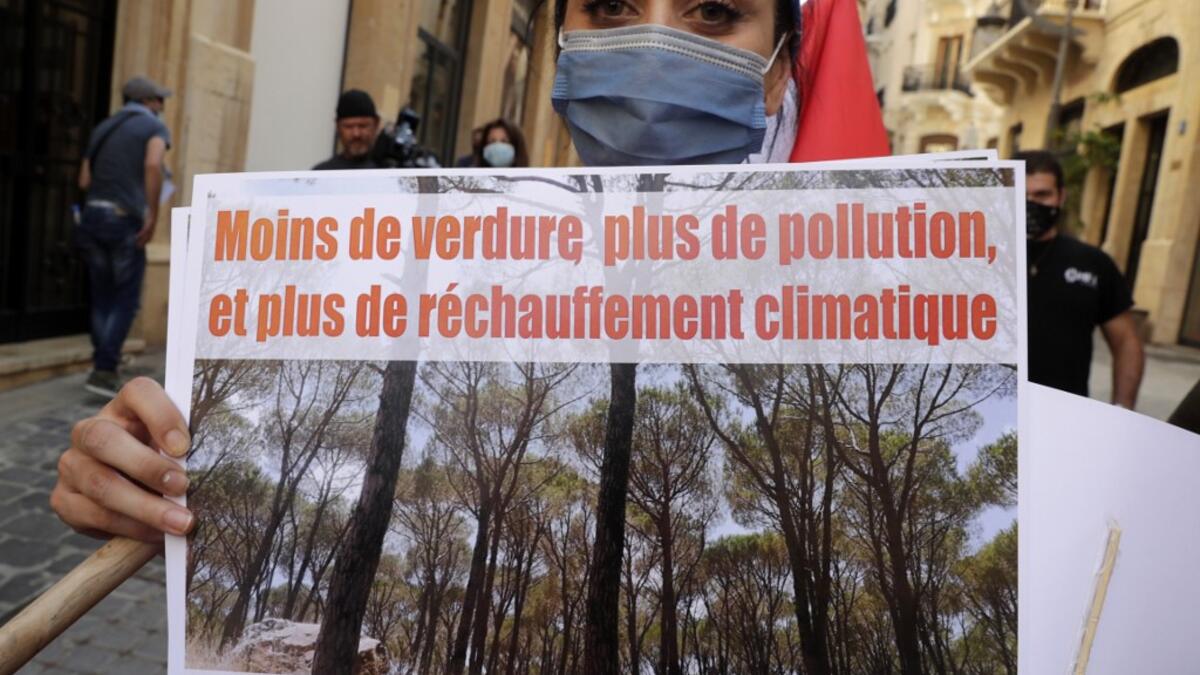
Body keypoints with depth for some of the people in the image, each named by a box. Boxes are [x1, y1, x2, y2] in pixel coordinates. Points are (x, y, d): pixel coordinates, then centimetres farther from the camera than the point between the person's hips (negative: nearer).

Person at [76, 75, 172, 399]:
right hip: (125, 219, -6)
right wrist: (153, 215, -19)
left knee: (102, 298, 13)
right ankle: (104, 370, -6)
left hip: (92, 216, 6)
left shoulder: (102, 128, 20)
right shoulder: (154, 126, 1)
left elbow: (84, 180, 14)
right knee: (125, 301, 0)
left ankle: (103, 368, 16)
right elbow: (153, 165, -20)